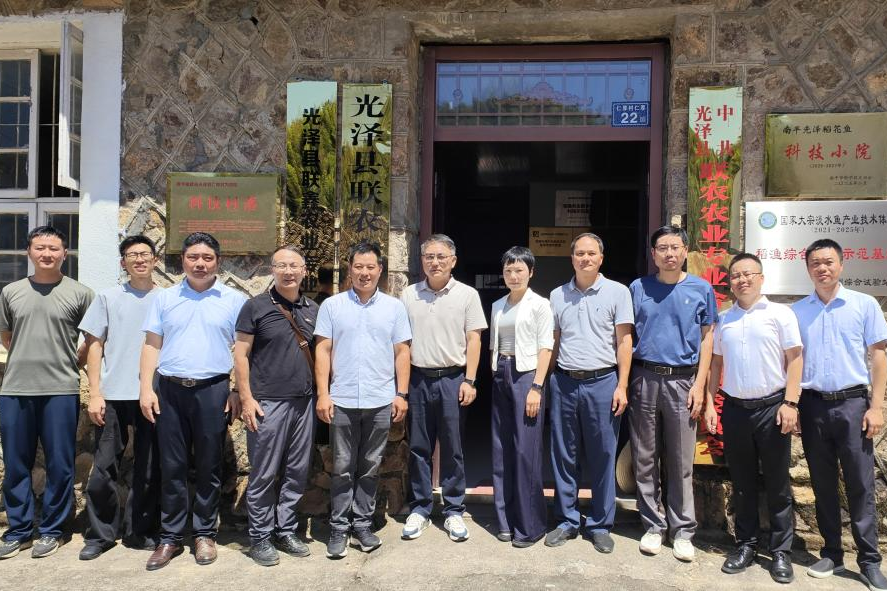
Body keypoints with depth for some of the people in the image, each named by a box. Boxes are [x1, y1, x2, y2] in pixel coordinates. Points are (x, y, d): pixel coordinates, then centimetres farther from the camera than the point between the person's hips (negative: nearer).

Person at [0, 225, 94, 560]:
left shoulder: (80, 293, 0)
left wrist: (71, 364, 5)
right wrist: (28, 360, 12)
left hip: (61, 391, -3)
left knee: (59, 465, 4)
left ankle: (50, 530, 19)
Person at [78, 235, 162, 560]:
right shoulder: (108, 297, 6)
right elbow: (94, 346, 5)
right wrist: (95, 394, -3)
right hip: (113, 395, 0)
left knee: (149, 470, 6)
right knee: (104, 469, 4)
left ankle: (141, 531, 21)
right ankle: (100, 534, 20)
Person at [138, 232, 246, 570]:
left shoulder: (234, 300, 4)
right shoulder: (165, 298, 10)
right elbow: (152, 345, 8)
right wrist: (146, 389, -1)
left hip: (213, 390, -2)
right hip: (169, 390, 2)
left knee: (208, 466, 7)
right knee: (172, 466, 7)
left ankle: (204, 533, 21)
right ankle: (170, 537, 19)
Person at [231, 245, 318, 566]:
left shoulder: (313, 310, 10)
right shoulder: (256, 306, -3)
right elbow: (241, 353, -4)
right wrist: (246, 398, -10)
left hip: (304, 402, 5)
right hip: (268, 403, -4)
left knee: (297, 472, 11)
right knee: (264, 474, 3)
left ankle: (286, 530, 25)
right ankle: (260, 537, 18)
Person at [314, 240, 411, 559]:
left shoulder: (394, 307, 6)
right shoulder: (332, 306, 3)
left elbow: (402, 352, 6)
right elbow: (323, 351, 1)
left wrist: (401, 394, 0)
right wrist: (323, 394, -5)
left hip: (381, 402, 1)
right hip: (342, 401, -1)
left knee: (370, 468, 11)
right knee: (343, 468, 6)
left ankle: (363, 524, 24)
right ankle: (338, 528, 18)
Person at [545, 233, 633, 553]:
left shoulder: (617, 292, 1)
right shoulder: (558, 295, 10)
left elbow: (624, 341, -1)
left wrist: (622, 386, -7)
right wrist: (549, 380, 7)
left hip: (602, 382, -3)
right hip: (564, 382, 3)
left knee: (603, 457, 4)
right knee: (563, 455, 8)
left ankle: (600, 525, 18)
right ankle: (566, 521, 21)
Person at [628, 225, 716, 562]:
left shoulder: (701, 289, 5)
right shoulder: (638, 288, 6)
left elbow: (706, 338, 5)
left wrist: (699, 384, -4)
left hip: (682, 381, -1)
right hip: (644, 379, 1)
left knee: (681, 462, 4)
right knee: (645, 459, 7)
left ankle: (683, 530, 16)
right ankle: (653, 525, 19)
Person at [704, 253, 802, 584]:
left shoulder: (780, 314, 0)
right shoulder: (724, 320, 10)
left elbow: (794, 360, -3)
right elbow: (716, 364, 13)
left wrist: (790, 403, -11)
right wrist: (709, 404, 7)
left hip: (772, 406, -3)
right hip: (734, 408, 3)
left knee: (777, 483, 5)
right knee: (742, 482, 10)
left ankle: (781, 552, 15)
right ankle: (746, 545, 21)